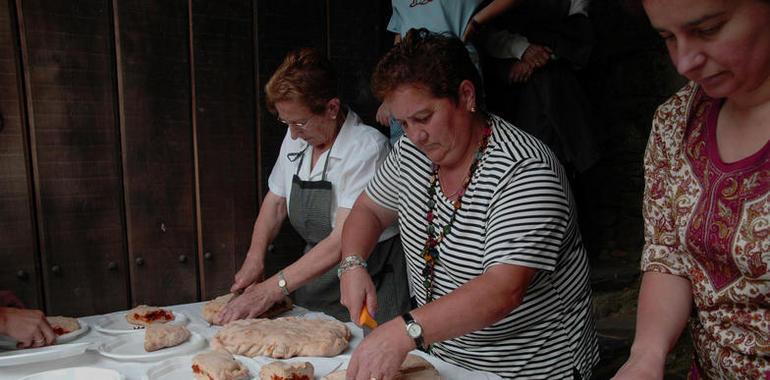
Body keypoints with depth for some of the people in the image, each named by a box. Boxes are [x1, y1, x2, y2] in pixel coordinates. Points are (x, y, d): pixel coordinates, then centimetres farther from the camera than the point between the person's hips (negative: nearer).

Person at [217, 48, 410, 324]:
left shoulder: (367, 148, -22)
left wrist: (272, 289, -26)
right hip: (315, 270, 6)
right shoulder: (297, 137, 1)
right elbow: (276, 201, 13)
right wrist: (255, 258, -2)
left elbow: (343, 241, -27)